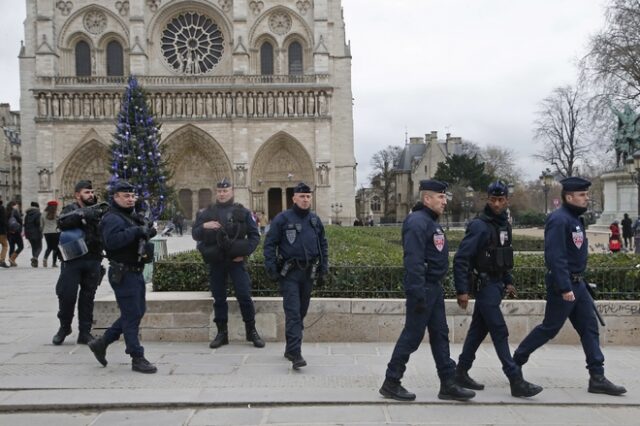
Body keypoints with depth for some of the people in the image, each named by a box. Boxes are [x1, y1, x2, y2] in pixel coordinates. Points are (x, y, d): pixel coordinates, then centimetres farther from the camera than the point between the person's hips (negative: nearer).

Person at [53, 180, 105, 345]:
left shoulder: (97, 210, 12)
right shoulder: (71, 209, 6)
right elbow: (62, 223, -15)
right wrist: (81, 214, -22)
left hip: (93, 261, 2)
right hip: (72, 259, -2)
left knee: (88, 297, 6)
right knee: (67, 295, 0)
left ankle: (85, 333, 15)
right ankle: (64, 327, 22)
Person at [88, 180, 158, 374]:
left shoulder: (133, 216, 17)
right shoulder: (112, 218, -13)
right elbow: (112, 240, -30)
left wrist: (147, 232, 6)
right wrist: (136, 231, -30)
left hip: (136, 272, 10)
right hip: (123, 274, -10)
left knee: (137, 312, 16)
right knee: (132, 315, -5)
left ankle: (101, 343, 27)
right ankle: (137, 358, 4)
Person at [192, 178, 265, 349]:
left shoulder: (242, 212, 4)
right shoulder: (206, 213, 9)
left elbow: (255, 235, 4)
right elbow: (194, 234, 10)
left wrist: (245, 252, -9)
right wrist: (204, 226, -11)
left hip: (236, 260, -2)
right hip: (215, 262, 2)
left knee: (244, 296, -4)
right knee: (219, 298, 8)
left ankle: (251, 331, 10)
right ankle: (222, 333, 18)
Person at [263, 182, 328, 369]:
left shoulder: (315, 220, 11)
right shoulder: (282, 218, -5)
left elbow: (323, 244, 19)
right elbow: (269, 244, -5)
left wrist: (323, 266, 11)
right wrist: (271, 268, -11)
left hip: (309, 273, 5)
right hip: (289, 273, -5)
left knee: (301, 312, 13)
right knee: (293, 313, -11)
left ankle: (290, 349, 27)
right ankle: (295, 354, -12)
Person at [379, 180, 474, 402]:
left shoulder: (432, 222, 15)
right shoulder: (417, 222, -17)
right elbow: (413, 262, -24)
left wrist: (435, 288, 19)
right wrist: (418, 295, -26)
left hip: (435, 288, 10)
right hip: (422, 289, -10)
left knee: (440, 335, 12)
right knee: (412, 336, -2)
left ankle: (448, 385, 19)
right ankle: (391, 383, 11)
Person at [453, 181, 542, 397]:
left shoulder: (504, 224, 10)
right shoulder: (479, 225, -15)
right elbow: (461, 259, -18)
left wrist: (508, 281, 18)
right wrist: (462, 290, -21)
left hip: (496, 285, 8)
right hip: (484, 285, -8)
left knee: (478, 330, 13)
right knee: (500, 333, -6)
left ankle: (461, 373, 24)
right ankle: (516, 381, -2)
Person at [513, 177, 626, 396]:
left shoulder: (575, 219, 13)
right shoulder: (558, 220, -18)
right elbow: (555, 257, -25)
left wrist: (580, 281, 18)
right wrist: (564, 288, -27)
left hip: (577, 284, 9)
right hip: (563, 285, -9)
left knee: (589, 328, 8)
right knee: (550, 328, 1)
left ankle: (597, 378, 13)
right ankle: (515, 362, 17)